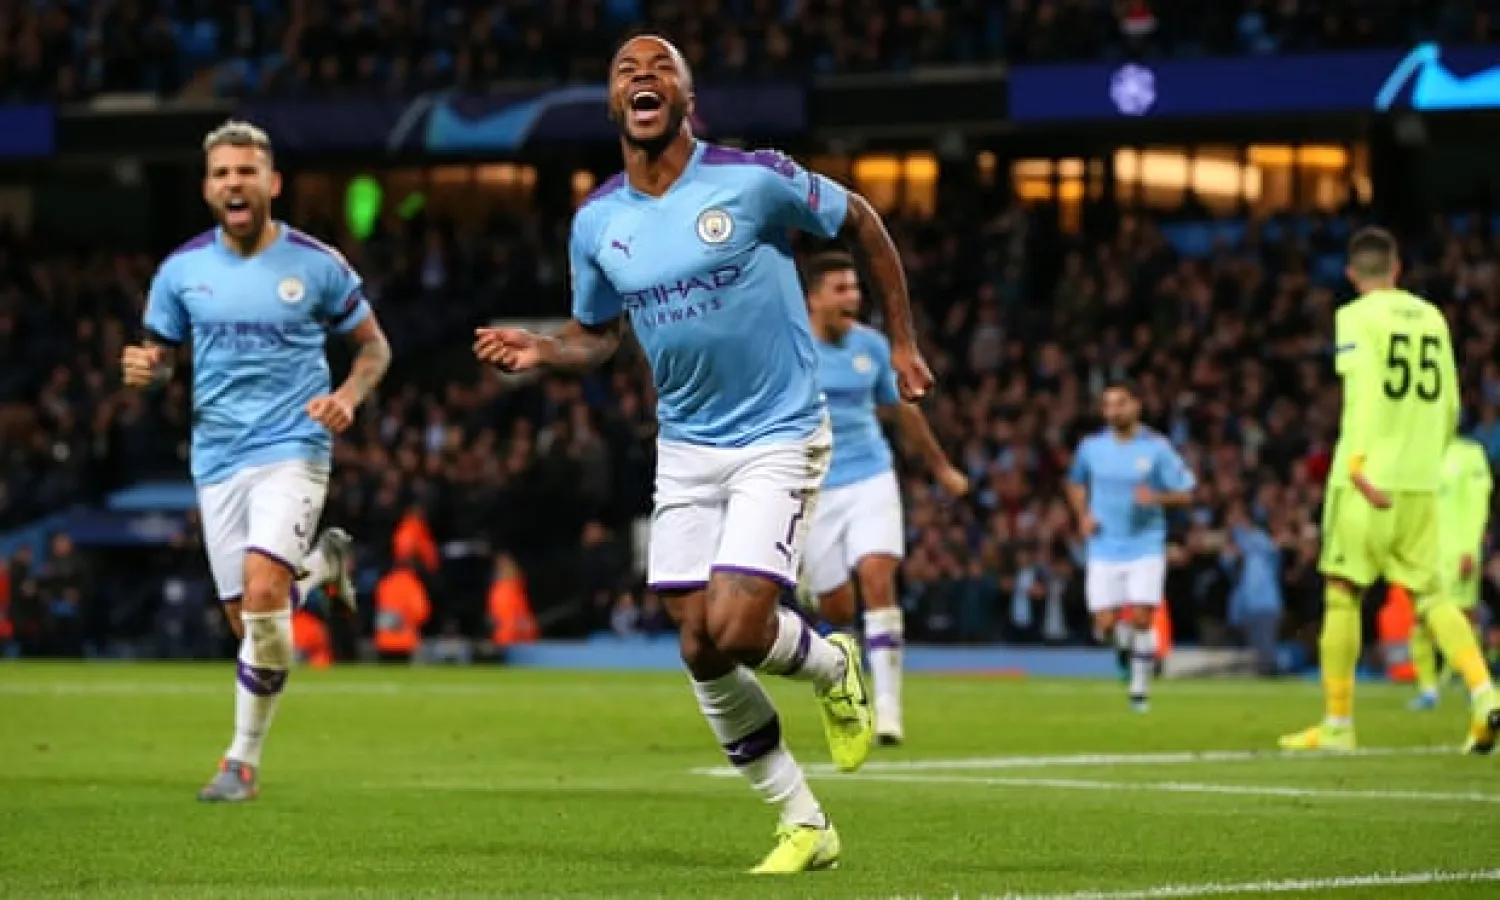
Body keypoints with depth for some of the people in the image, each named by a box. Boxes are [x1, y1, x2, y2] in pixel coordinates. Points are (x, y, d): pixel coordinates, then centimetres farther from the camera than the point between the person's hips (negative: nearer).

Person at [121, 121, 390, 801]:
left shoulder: (317, 264, -3)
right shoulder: (181, 270, 3)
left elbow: (374, 345, 8)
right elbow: (159, 357, 13)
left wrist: (348, 396, -12)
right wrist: (144, 370, -11)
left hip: (292, 447, -4)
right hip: (217, 458, 4)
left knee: (262, 594, -23)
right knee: (247, 619, 5)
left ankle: (244, 759, -7)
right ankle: (322, 562, 40)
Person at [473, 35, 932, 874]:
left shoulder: (754, 178, -14)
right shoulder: (596, 222, 0)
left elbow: (862, 221, 1)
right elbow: (597, 333, 14)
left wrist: (902, 339, 3)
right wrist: (539, 349, -7)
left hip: (779, 436, -5)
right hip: (686, 448, 5)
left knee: (735, 631, -19)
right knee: (701, 650, 1)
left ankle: (834, 665, 17)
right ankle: (806, 826, 17)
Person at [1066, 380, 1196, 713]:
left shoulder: (1155, 448, -5)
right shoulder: (1091, 447, 3)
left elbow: (1185, 493, -2)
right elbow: (1076, 483, 21)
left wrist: (1158, 497, -22)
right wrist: (1083, 515, 3)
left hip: (1145, 545, -2)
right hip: (1104, 548, 2)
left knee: (1141, 620, -12)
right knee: (1105, 626, -5)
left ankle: (1140, 688, 5)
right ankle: (1123, 638, 32)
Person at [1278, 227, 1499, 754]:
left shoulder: (1356, 317, -3)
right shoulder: (1431, 317, 13)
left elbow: (1363, 390, -17)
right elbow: (1450, 405, 15)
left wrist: (1358, 463, -24)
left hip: (1367, 480, -5)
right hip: (1421, 482, 5)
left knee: (1342, 593, 4)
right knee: (1430, 595, 8)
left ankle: (1337, 725, 7)